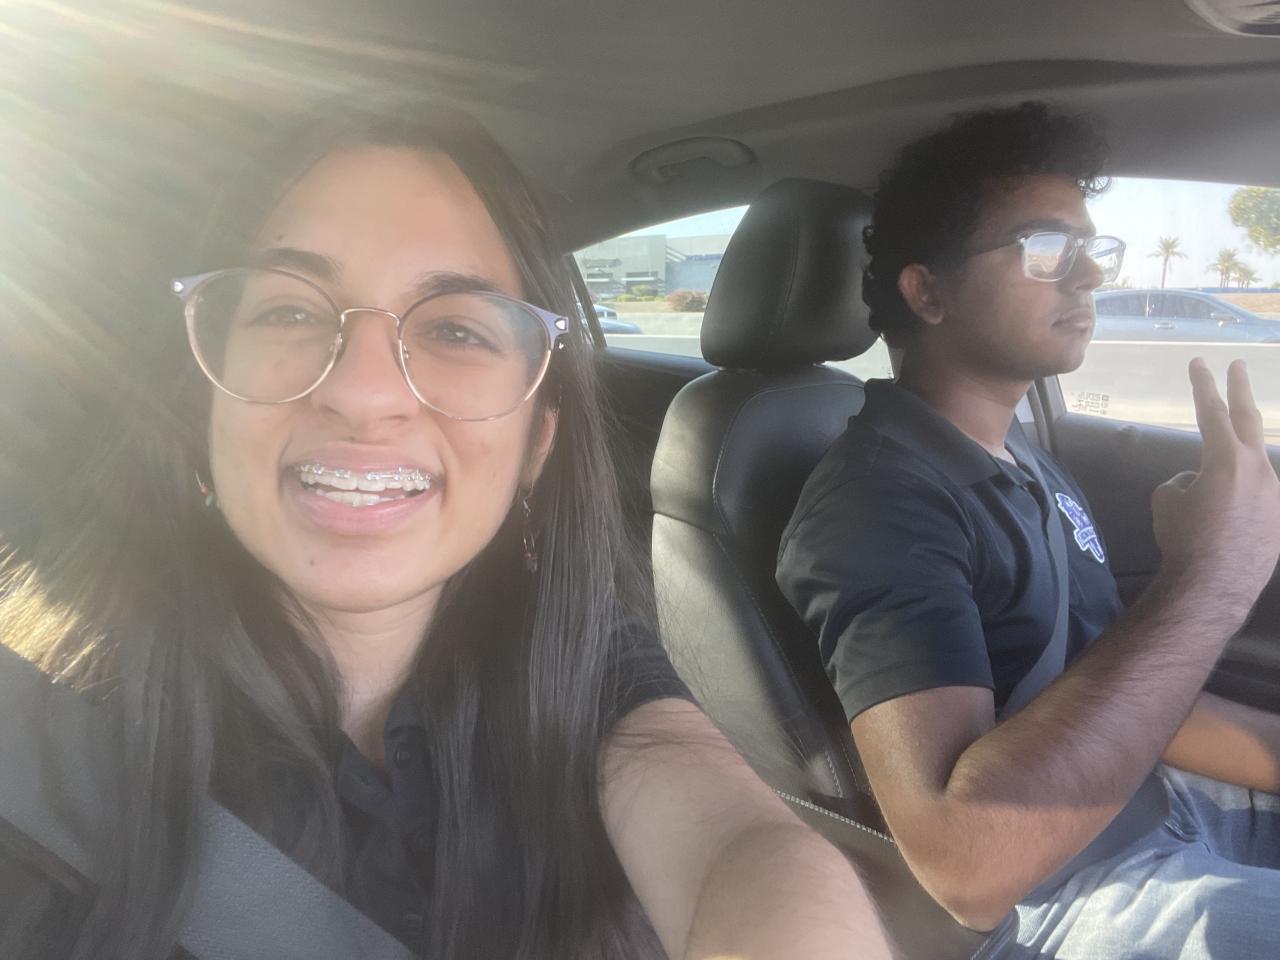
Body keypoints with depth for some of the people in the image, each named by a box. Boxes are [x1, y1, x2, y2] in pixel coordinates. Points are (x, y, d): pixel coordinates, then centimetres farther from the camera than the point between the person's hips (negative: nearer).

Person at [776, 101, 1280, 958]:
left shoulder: (1026, 464, 8)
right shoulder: (879, 499, -23)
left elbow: (1123, 696, 13)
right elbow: (969, 860, -35)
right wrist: (1209, 579, -32)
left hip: (1169, 809, 9)